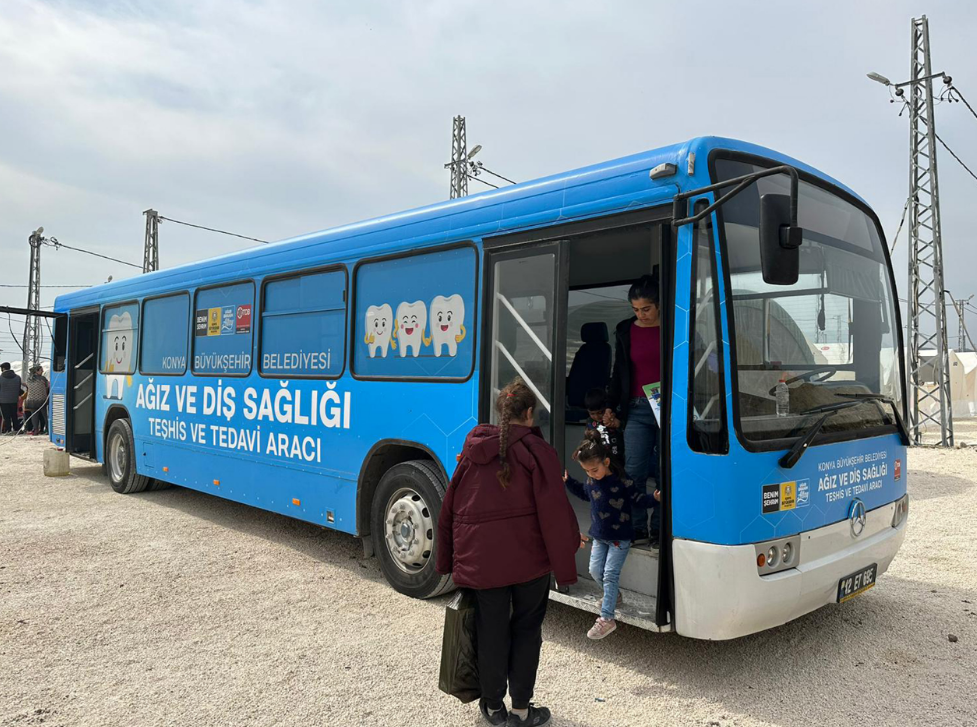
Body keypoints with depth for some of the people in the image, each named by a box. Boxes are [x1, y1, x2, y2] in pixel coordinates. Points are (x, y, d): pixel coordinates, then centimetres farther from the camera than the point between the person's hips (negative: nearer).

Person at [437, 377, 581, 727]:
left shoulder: (472, 451, 5)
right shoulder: (537, 452, -9)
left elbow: (450, 507, 9)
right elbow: (554, 513, -11)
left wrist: (448, 560, 17)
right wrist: (565, 565, -4)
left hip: (480, 558, 3)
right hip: (528, 558, -3)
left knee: (491, 631, 14)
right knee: (526, 629, 14)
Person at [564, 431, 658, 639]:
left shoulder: (621, 480, -21)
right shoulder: (591, 480, -3)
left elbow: (637, 498, -13)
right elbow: (584, 492, 18)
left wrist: (654, 498, -30)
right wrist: (568, 481, 11)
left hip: (620, 537, -6)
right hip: (599, 536, 6)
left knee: (610, 575, -8)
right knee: (595, 571, 11)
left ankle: (607, 618, -2)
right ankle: (613, 596, 39)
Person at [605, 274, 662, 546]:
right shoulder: (625, 330, 9)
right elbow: (619, 373, 14)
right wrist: (611, 407, 8)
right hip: (637, 409, 2)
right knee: (634, 470, -5)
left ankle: (658, 527, 13)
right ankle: (636, 526, 7)